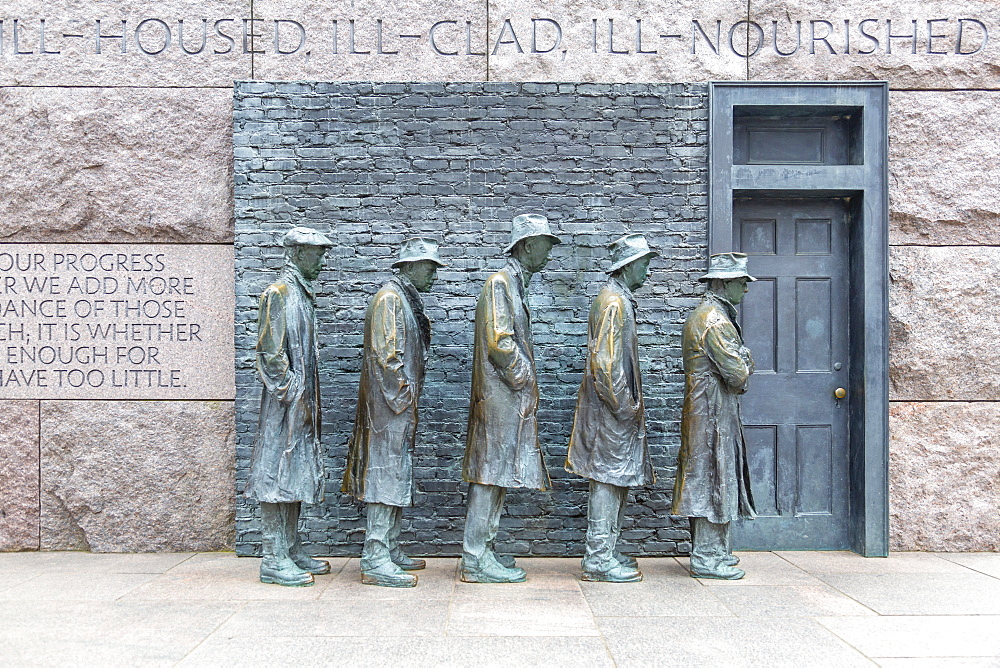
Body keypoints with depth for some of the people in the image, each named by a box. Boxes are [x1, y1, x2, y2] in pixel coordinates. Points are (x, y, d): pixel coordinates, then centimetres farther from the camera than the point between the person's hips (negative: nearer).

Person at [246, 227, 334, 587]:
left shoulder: (302, 294, 18)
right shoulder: (279, 293, -10)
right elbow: (271, 351, -16)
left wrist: (309, 401, 16)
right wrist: (293, 395, -17)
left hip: (303, 401, 9)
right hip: (285, 402, -9)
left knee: (297, 474, 12)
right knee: (278, 473, -5)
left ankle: (291, 550, 20)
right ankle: (274, 560, 0)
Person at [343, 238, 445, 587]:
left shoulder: (407, 299, 18)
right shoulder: (389, 298, -13)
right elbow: (385, 354, -19)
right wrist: (402, 397, -16)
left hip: (401, 405, 10)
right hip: (390, 404, -10)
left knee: (397, 477, 13)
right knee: (386, 476, -8)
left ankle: (389, 551, 21)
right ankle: (375, 561, -5)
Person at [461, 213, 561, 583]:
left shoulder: (516, 284, 18)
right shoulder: (500, 283, -12)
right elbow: (498, 342, -20)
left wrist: (526, 380, 13)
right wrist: (524, 380, -12)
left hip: (511, 398, 10)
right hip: (501, 397, -10)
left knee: (495, 475, 12)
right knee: (491, 473, -6)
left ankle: (482, 551, 20)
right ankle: (476, 561, 0)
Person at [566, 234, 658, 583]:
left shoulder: (620, 299, 17)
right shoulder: (613, 302, -15)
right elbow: (605, 363, -22)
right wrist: (625, 407, -17)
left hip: (619, 410, 10)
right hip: (612, 412, -10)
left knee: (616, 482, 14)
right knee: (608, 481, -5)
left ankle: (605, 552, 22)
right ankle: (599, 561, 2)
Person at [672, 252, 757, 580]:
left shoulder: (700, 315, 17)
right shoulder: (715, 319, -17)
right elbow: (738, 373, -20)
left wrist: (739, 371, 3)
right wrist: (746, 359, 0)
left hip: (704, 414, 11)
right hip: (713, 415, -11)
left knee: (709, 480, 14)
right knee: (713, 480, -5)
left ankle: (711, 550, 24)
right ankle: (707, 559, 1)